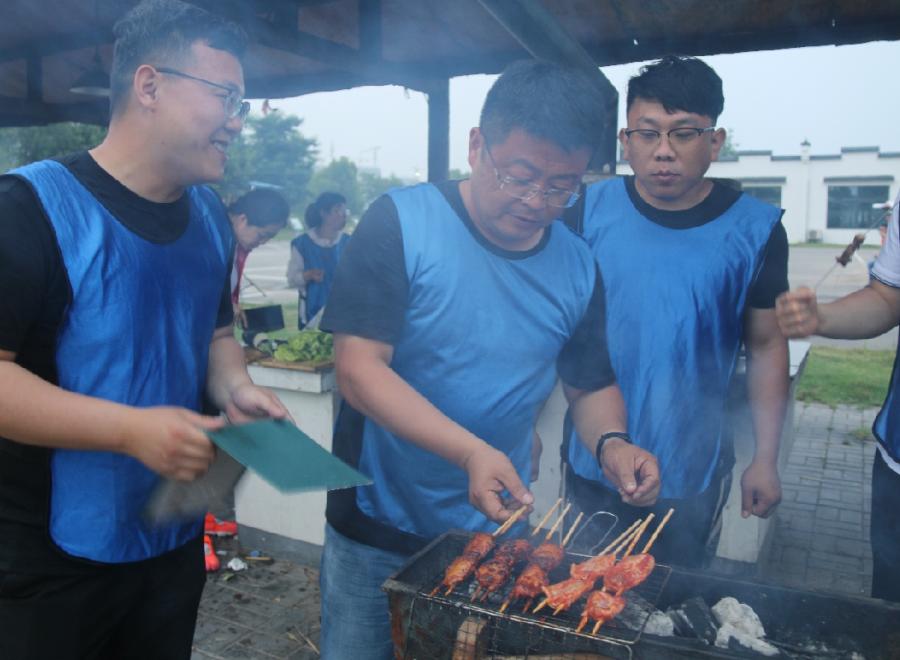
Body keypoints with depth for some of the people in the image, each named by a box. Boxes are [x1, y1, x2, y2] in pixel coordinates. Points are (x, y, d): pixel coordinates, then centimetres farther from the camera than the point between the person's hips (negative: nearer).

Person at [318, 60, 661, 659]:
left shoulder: (578, 267, -3)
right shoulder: (401, 223, -16)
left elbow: (593, 385, 8)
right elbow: (359, 368, -21)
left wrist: (611, 442, -14)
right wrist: (470, 451, -32)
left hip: (498, 529, 4)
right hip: (378, 536, -3)